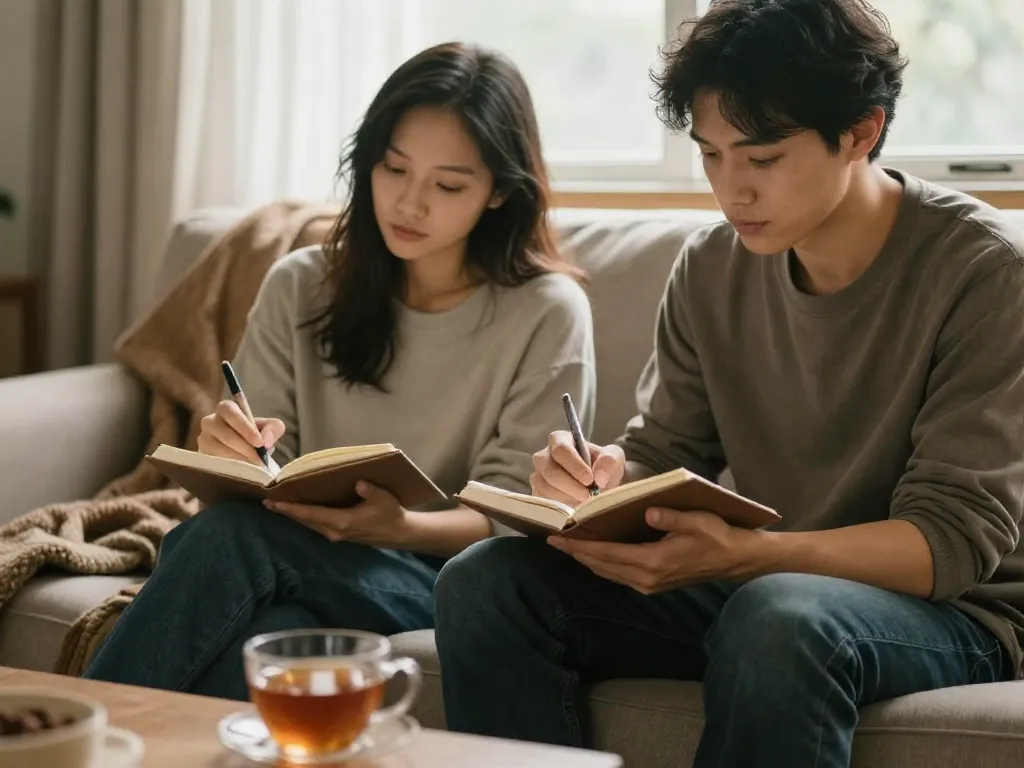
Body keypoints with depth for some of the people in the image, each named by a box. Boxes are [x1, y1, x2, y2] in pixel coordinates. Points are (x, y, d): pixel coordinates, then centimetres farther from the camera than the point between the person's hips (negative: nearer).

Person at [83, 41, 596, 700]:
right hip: (297, 562, 3)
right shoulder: (300, 287, 8)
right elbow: (262, 473, 8)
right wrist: (232, 453, -17)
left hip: (448, 574, -3)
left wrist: (400, 526, -26)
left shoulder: (548, 313, -3)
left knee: (235, 534, -33)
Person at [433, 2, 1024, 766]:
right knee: (484, 582, -14)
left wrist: (743, 555, -34)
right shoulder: (711, 267, 1)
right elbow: (661, 457, 7)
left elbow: (960, 537, -20)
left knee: (778, 617, -39)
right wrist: (607, 482, -19)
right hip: (755, 584, 5)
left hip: (949, 609, -5)